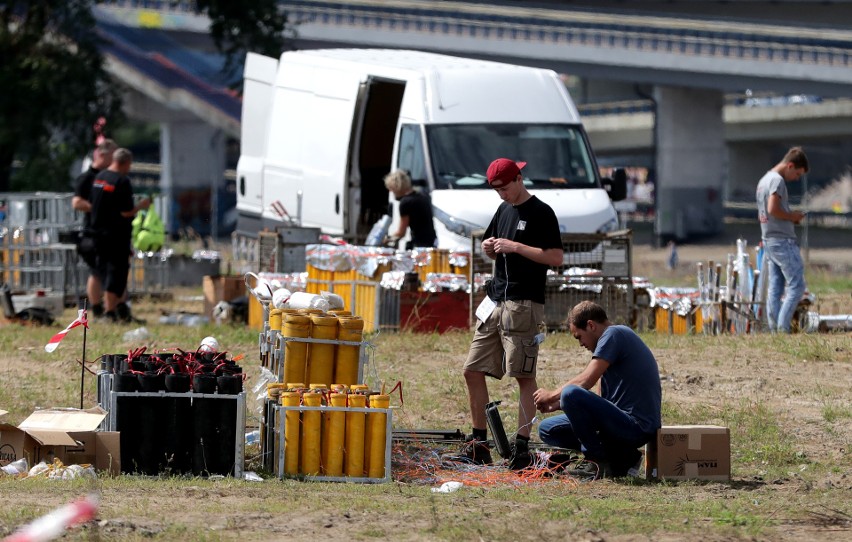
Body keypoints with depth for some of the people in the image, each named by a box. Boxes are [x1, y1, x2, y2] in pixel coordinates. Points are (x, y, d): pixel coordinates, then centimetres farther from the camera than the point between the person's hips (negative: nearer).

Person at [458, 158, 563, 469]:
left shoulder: (541, 213, -7)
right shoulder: (504, 210, 18)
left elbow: (556, 258, -14)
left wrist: (515, 247, -17)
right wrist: (489, 249, 4)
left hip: (524, 305, -8)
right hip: (495, 303, 8)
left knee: (524, 376, -7)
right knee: (473, 371, 7)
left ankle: (522, 445, -6)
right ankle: (479, 441, 15)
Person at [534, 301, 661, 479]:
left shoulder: (614, 334, -9)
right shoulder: (619, 337, 22)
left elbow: (586, 381, -18)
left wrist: (552, 395, -2)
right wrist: (557, 404, 14)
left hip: (636, 426, -10)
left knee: (571, 393, -28)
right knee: (547, 429, 11)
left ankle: (597, 461, -13)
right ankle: (621, 457, 5)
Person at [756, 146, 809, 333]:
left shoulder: (764, 180, 18)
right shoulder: (777, 180, -12)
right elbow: (773, 209, -23)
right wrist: (791, 216, -8)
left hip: (769, 241, 9)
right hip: (783, 241, -9)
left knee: (774, 289, 6)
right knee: (796, 286, -8)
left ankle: (773, 328, 3)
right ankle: (783, 327, -16)